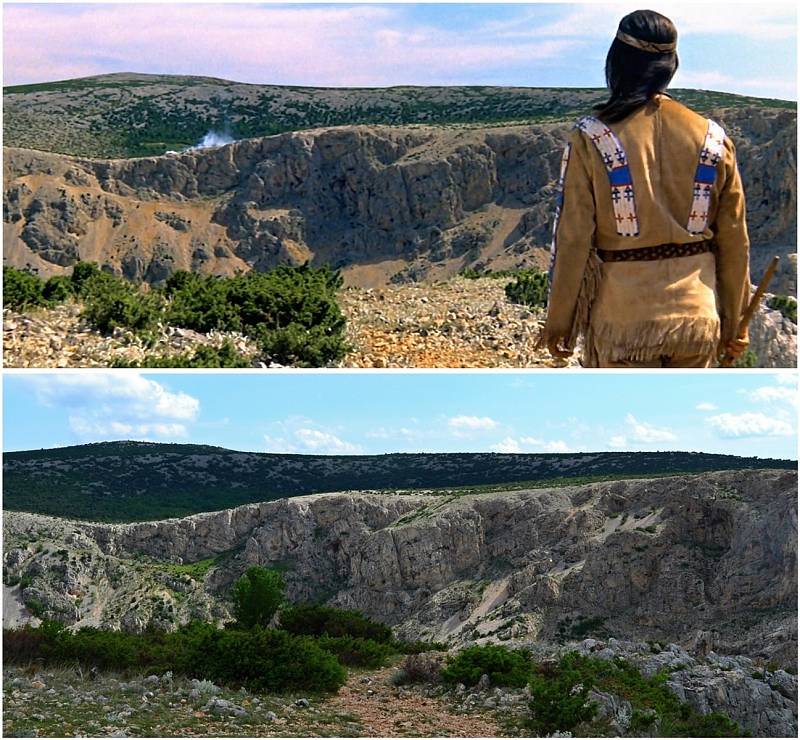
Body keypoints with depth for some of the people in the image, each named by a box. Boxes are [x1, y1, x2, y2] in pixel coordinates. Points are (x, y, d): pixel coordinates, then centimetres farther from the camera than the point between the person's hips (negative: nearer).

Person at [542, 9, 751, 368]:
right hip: (698, 317, 3)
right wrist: (734, 322, 15)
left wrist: (558, 324, 0)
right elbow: (734, 241, 4)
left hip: (624, 323, -3)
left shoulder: (592, 139, -9)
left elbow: (572, 240, -9)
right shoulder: (713, 139, 0)